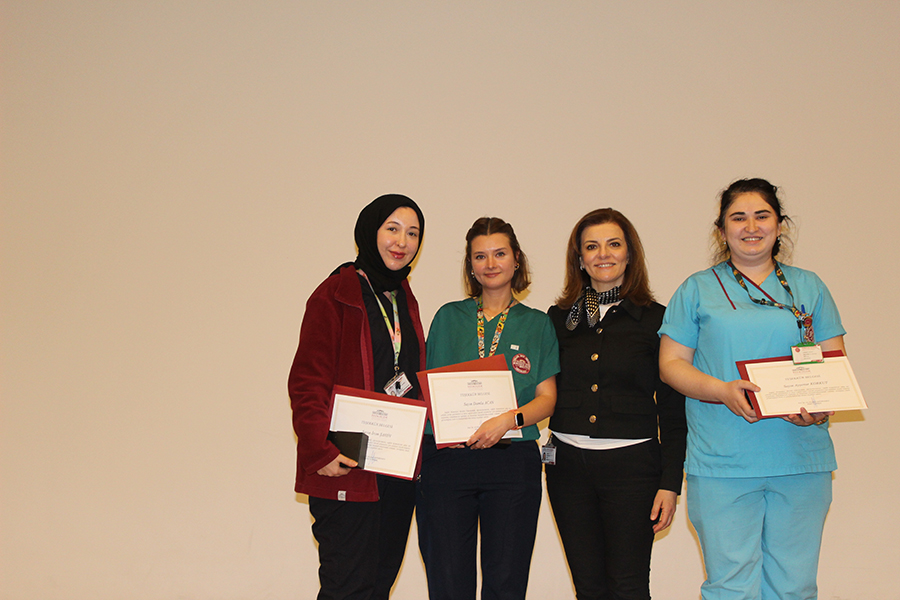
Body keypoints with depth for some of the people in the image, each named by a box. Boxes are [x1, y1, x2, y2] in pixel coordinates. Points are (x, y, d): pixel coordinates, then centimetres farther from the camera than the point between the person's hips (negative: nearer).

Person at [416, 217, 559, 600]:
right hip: (446, 458, 0)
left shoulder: (536, 324, 10)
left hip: (513, 460, 0)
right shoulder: (448, 317, 11)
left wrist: (510, 419, -15)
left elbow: (546, 398, 4)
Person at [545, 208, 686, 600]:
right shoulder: (559, 318, 9)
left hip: (632, 464, -3)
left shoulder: (655, 319, 1)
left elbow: (673, 411, 1)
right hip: (568, 463, 3)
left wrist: (670, 482, -4)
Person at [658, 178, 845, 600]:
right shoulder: (697, 290, 8)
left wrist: (822, 407, -11)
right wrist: (723, 391, -15)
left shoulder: (808, 287, 14)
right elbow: (671, 363, 3)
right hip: (722, 463, -2)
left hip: (801, 461, 2)